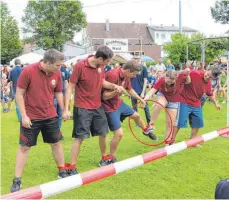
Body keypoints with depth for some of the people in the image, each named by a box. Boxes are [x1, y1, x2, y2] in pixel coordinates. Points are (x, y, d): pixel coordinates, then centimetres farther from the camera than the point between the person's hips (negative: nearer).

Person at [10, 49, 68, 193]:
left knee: (56, 143, 14)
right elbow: (19, 94, -13)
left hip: (50, 116, 4)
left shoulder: (57, 73, -6)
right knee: (24, 147, 4)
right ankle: (17, 181, 13)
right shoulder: (28, 71, -19)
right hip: (31, 117, -4)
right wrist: (24, 116, -15)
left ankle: (62, 171, 32)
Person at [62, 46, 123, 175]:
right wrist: (66, 109, -20)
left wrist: (113, 86, -5)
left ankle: (104, 158, 39)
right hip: (82, 108, -6)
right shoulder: (80, 66, -20)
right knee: (80, 137, -5)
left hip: (98, 106, 6)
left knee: (103, 133, 17)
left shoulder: (101, 66, -2)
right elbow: (70, 87, -16)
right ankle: (72, 167, 6)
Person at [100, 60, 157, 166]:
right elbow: (105, 96, -28)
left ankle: (146, 130, 58)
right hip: (109, 107, -9)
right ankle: (110, 158, 7)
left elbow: (130, 90, 16)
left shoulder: (126, 76, -5)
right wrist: (117, 91, -42)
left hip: (118, 103, 9)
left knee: (136, 115, 26)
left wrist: (140, 99, 24)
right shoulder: (113, 75, -31)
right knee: (119, 133, -12)